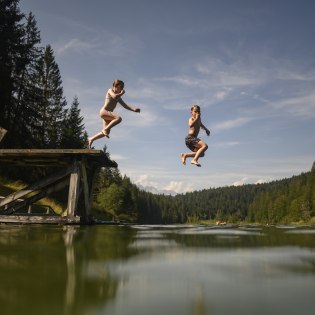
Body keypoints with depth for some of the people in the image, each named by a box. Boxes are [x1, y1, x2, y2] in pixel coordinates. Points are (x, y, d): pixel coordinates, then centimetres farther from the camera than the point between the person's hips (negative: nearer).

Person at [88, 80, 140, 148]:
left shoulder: (118, 97, 22)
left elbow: (125, 105, 18)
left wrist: (134, 109, 5)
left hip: (108, 113, 8)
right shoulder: (110, 90, 2)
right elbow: (115, 97, -20)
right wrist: (122, 93, -2)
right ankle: (105, 129, -22)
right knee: (118, 118, -30)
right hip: (104, 111, -8)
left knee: (106, 132, 7)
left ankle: (91, 139, 21)